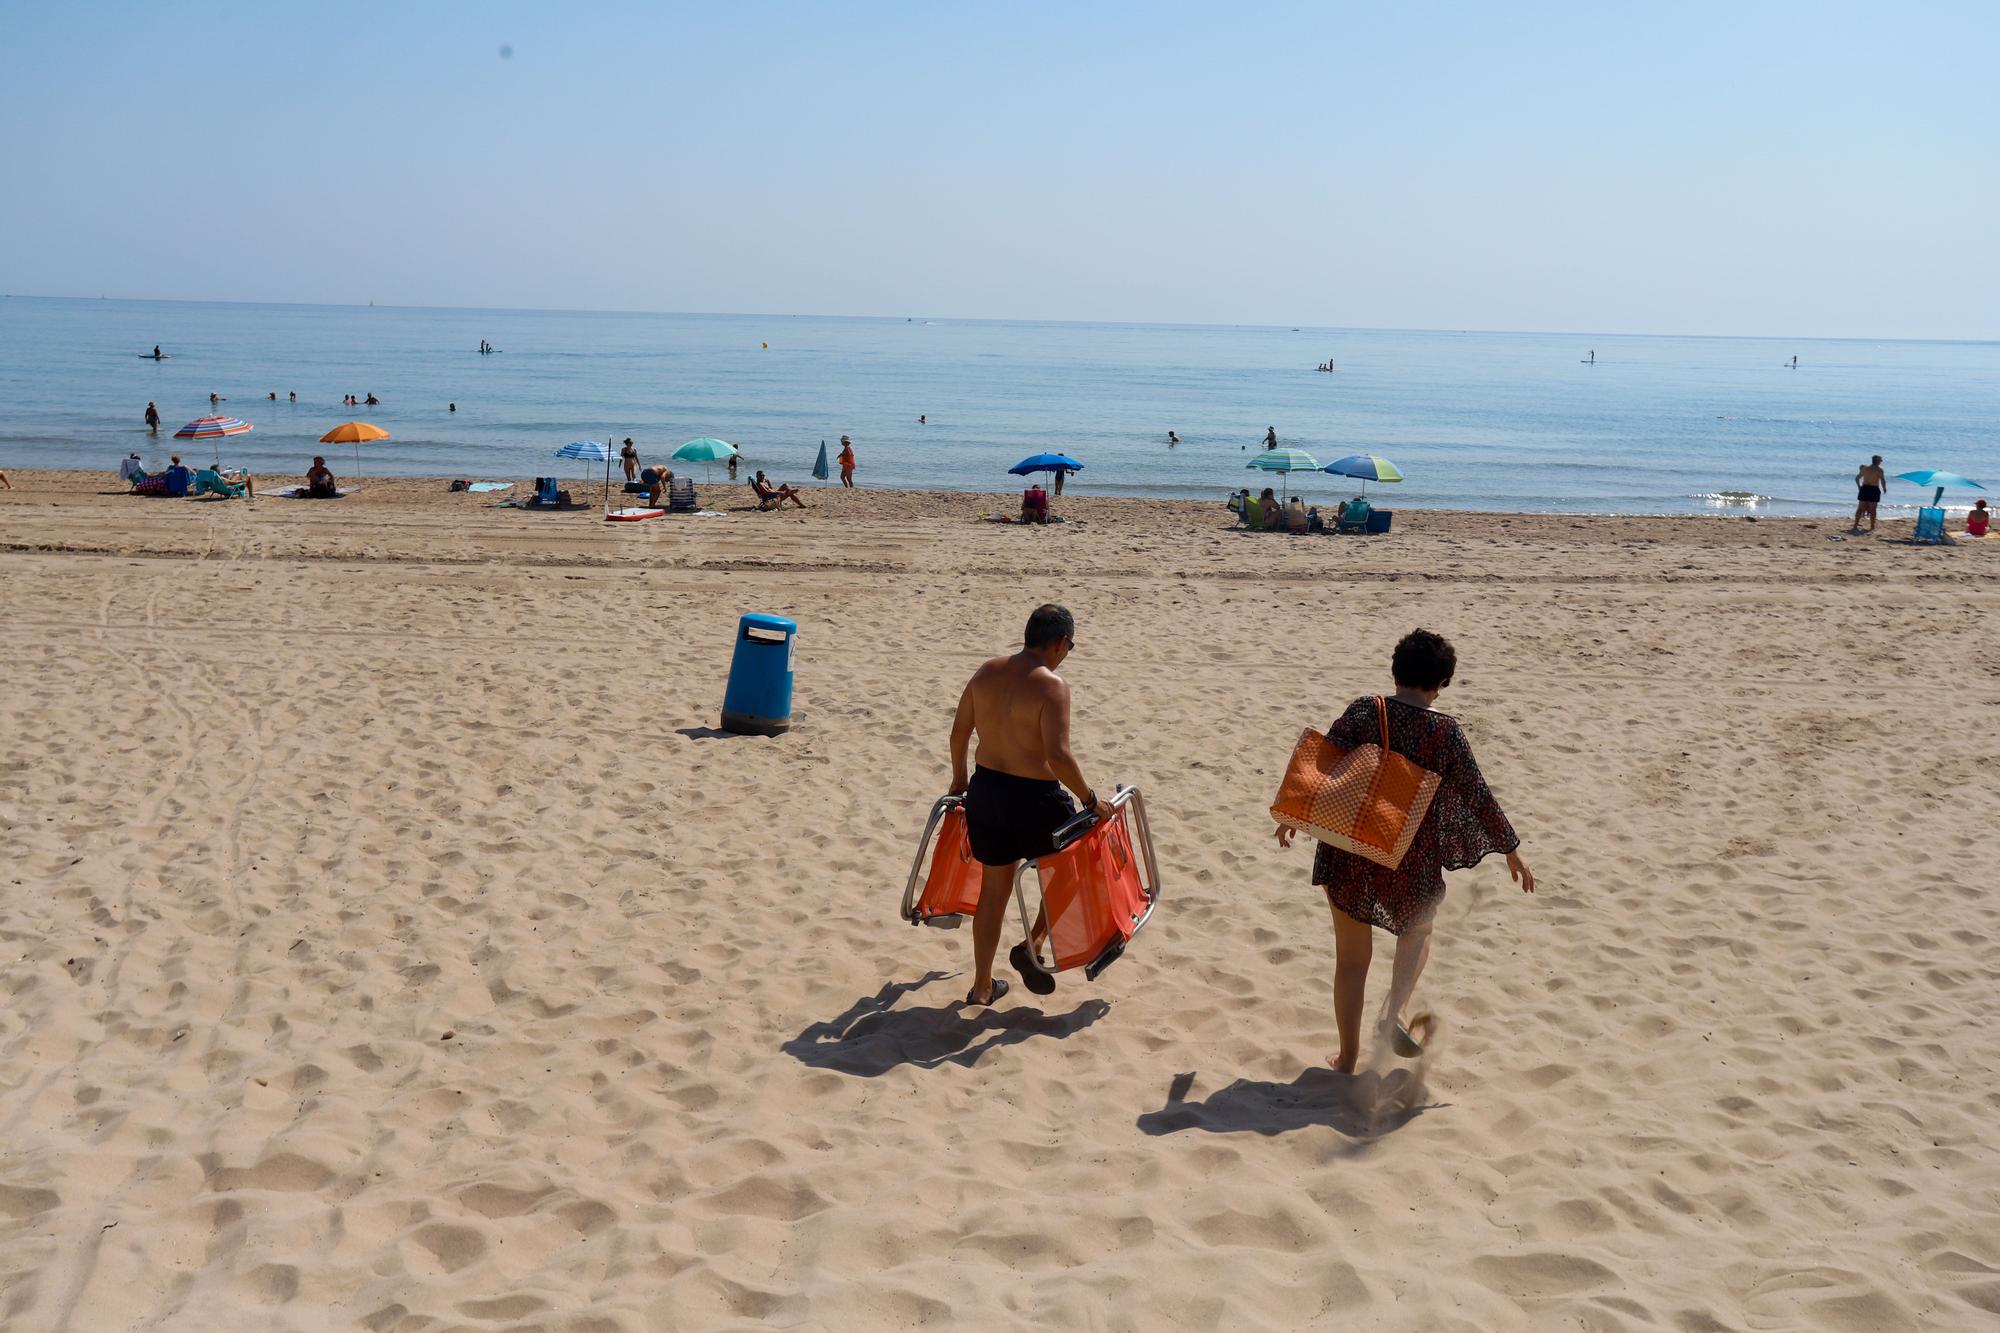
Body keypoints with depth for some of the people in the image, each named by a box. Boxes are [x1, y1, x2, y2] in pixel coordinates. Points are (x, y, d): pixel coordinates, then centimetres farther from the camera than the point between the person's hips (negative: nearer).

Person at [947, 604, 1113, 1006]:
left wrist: (959, 779, 26)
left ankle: (982, 985, 26)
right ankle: (1031, 947, 12)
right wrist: (1090, 799, -13)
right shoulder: (1052, 685, -17)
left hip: (985, 790, 6)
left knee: (994, 889, 19)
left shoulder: (987, 672, 3)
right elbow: (1058, 755, -24)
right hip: (1034, 798, -6)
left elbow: (959, 731, 11)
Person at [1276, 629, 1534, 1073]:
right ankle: (1395, 1009, 7)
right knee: (1418, 929, 29)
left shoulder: (1363, 712, -9)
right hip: (1411, 861, -1)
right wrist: (1512, 851, 10)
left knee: (1351, 958, 16)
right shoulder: (1445, 733, -11)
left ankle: (1348, 1057, 24)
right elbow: (1478, 796, -3)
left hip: (1349, 853, 1)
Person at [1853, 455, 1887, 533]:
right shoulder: (1879, 470, -6)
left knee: (1860, 508, 7)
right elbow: (1883, 481, -13)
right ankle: (1872, 527, 4)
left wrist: (1859, 487, 24)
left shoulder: (1865, 468, 9)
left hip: (1864, 489, 4)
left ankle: (1855, 526, 7)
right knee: (1872, 509, 2)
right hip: (1874, 490, -4)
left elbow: (1857, 478, 16)